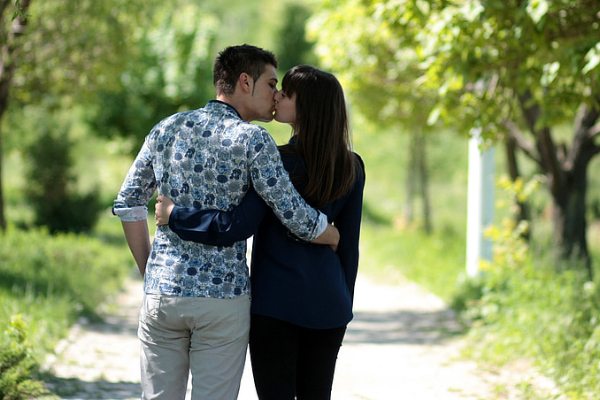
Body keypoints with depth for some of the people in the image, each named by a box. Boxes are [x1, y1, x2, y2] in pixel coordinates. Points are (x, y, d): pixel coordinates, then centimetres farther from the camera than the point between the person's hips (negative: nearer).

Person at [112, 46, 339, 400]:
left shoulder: (166, 129, 8)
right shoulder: (251, 139, -8)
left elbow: (128, 204, 12)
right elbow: (294, 215, -10)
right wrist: (339, 237, 8)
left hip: (161, 293, 5)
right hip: (223, 298, -4)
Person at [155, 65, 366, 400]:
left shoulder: (281, 162, -13)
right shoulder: (351, 168, 5)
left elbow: (238, 226, -20)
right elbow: (349, 246, 10)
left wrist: (174, 215, -10)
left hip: (277, 303, -5)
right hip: (329, 304, 5)